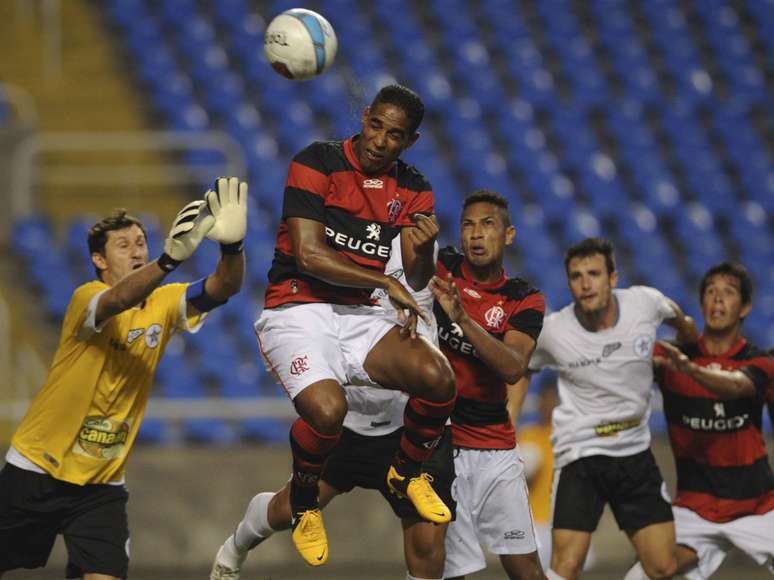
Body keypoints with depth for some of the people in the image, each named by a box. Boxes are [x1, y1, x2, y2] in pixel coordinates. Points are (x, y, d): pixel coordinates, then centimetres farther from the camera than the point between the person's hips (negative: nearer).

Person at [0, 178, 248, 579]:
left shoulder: (164, 303, -2)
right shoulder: (86, 298, -15)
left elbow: (223, 288, -18)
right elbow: (117, 300, -38)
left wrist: (231, 244, -41)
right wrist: (171, 257, -57)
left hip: (102, 485, 3)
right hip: (37, 468, -3)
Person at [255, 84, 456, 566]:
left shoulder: (412, 190, 7)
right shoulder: (317, 164, -9)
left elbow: (417, 282, 5)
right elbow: (309, 256, -16)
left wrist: (423, 250, -18)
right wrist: (386, 283, -16)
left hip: (357, 317, 5)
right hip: (296, 312, -5)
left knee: (438, 378, -22)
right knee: (327, 409, -32)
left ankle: (407, 473, 9)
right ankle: (304, 507, -1)